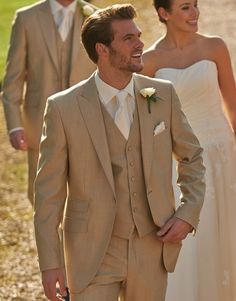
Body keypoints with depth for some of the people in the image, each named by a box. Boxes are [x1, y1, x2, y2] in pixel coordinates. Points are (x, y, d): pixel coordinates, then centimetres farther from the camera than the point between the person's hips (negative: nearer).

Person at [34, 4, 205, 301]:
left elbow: (192, 156, 14)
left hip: (152, 246, 3)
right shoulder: (63, 108, -9)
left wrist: (189, 214, 0)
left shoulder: (162, 95, 0)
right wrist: (49, 263, -7)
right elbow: (48, 191, -5)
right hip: (94, 253, -3)